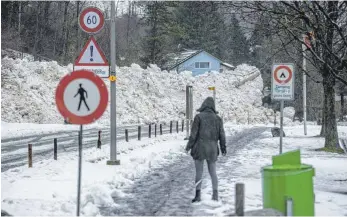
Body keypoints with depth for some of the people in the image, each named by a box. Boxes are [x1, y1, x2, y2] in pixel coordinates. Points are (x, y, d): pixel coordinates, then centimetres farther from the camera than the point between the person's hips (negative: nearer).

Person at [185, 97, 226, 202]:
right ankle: (215, 194, 11)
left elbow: (194, 133, -8)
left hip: (200, 147, -3)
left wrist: (189, 146, 1)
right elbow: (222, 135, 6)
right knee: (213, 172, 12)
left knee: (199, 172, 4)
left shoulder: (199, 117, -7)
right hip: (212, 148, 3)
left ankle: (198, 194, 3)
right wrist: (223, 148, 17)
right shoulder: (217, 118, 2)